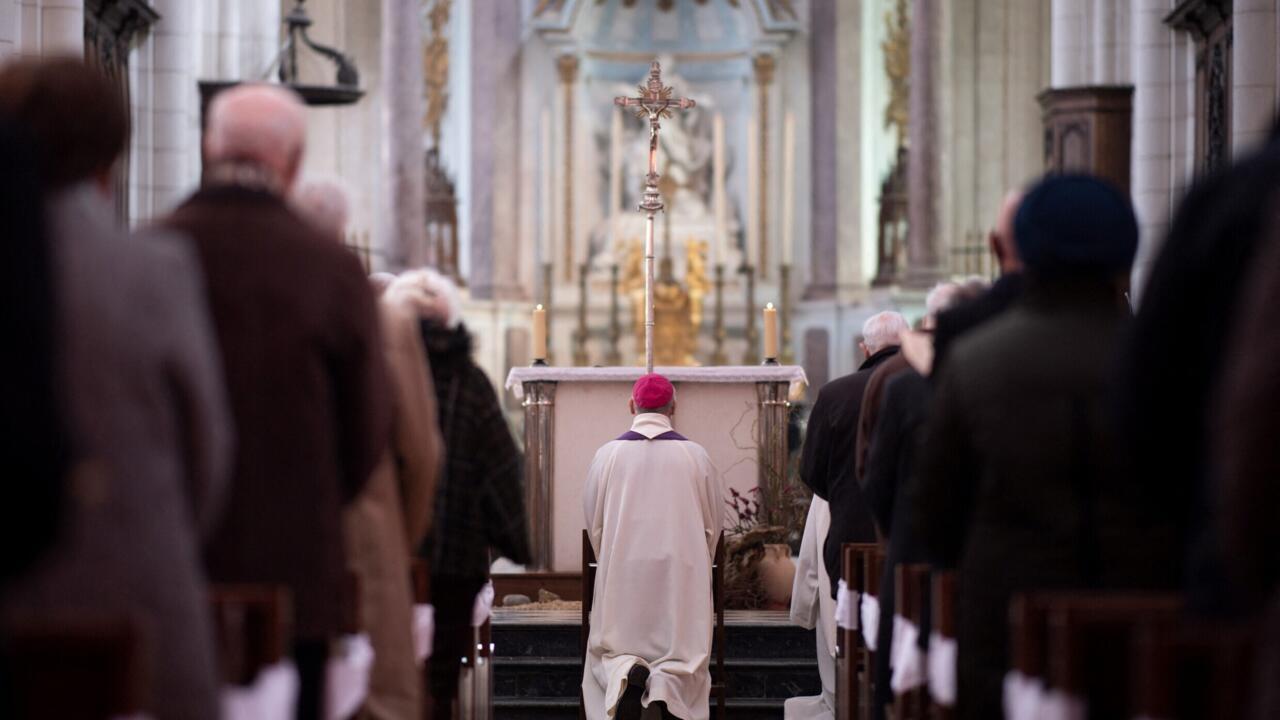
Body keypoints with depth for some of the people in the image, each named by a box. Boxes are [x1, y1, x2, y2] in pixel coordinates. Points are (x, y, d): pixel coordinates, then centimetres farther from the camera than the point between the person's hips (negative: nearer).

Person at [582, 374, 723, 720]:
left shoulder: (608, 454, -1)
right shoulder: (694, 455, 0)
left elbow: (593, 522, 6)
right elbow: (715, 522, 9)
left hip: (623, 571, 0)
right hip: (681, 571, 0)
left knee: (614, 647, 10)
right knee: (683, 649, 6)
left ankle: (626, 672, -24)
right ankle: (669, 683, -28)